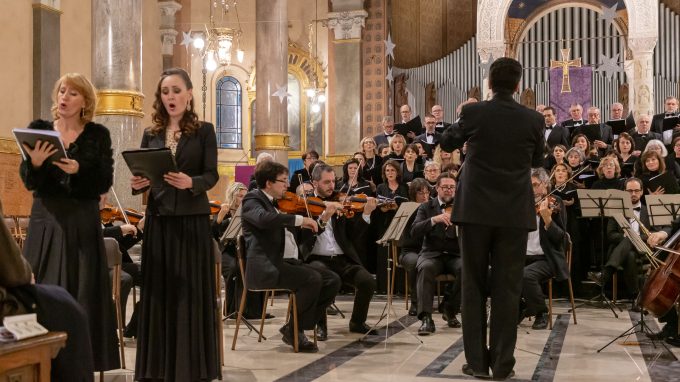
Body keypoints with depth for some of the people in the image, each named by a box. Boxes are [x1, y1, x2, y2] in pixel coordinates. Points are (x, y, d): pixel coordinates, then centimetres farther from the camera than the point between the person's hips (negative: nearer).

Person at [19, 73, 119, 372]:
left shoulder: (98, 135, 3)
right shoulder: (38, 129, 6)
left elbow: (105, 182, -4)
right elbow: (28, 182, 0)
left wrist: (79, 170, -21)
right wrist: (35, 163, -21)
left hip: (83, 223, -1)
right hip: (46, 221, 1)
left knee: (82, 295, -1)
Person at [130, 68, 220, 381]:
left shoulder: (204, 131, 2)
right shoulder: (151, 134, 11)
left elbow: (212, 175, -6)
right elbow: (143, 175, 9)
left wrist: (191, 183, -26)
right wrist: (138, 184, -14)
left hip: (192, 220, -3)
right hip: (158, 219, 3)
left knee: (190, 292, -2)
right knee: (159, 291, 4)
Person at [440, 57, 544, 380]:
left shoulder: (472, 113, -4)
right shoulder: (533, 119, -2)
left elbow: (446, 144, 13)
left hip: (475, 210, 0)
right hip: (514, 213, 1)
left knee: (474, 286, 8)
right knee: (507, 289, 6)